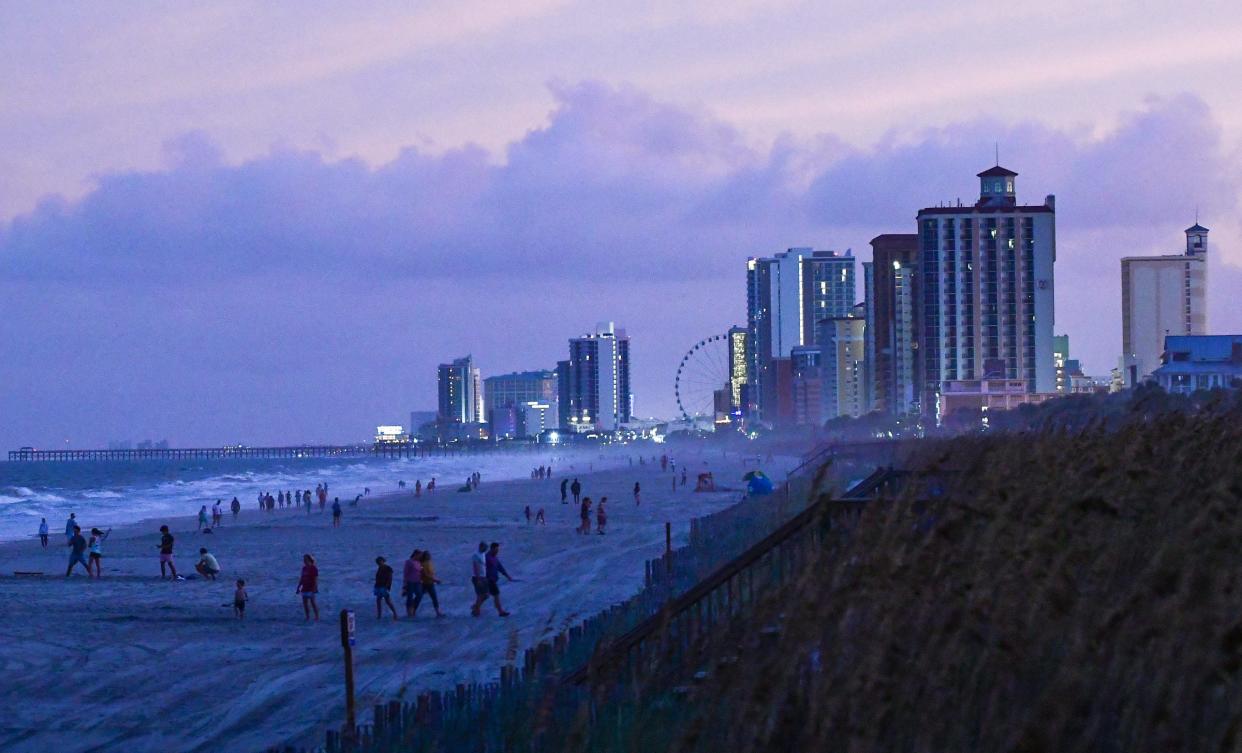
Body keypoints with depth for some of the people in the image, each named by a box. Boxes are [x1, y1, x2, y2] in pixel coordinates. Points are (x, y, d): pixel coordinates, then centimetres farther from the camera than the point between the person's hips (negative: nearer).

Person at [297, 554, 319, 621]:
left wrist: (314, 589, -20)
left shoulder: (313, 569, -9)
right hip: (304, 589, 7)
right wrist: (298, 588, 16)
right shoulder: (304, 568, 12)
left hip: (311, 589, -7)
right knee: (305, 603, 5)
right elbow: (301, 579, 18)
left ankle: (317, 617, 0)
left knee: (313, 603, -7)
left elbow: (316, 579, -13)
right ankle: (307, 617, 12)